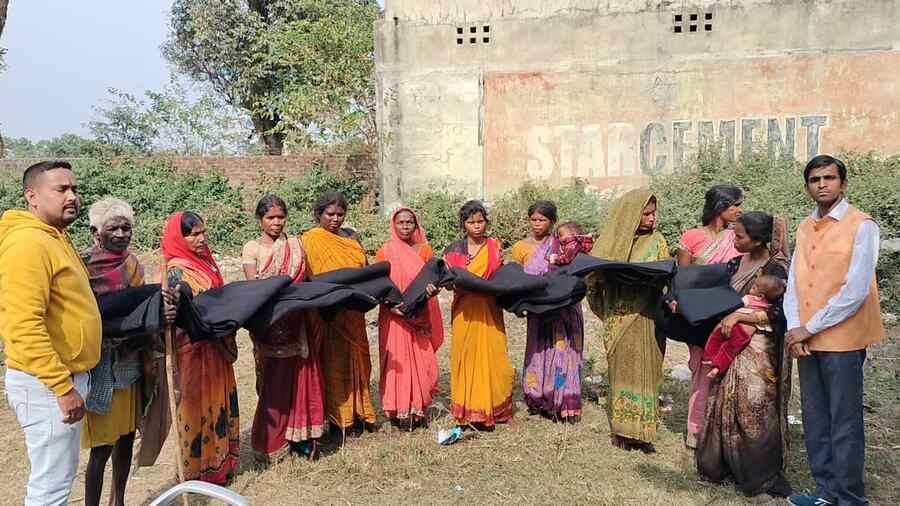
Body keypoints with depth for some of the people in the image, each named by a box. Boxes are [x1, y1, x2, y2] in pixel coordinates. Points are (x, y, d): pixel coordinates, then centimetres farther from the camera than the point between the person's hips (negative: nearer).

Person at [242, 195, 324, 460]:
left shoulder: (295, 244, 11)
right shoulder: (252, 248, 0)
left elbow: (305, 279, 11)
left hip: (297, 322, 3)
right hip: (270, 323, -3)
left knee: (300, 377, 5)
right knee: (274, 380, 1)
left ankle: (300, 436, 16)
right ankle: (271, 442, 12)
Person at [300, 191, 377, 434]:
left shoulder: (351, 236, 12)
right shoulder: (309, 240, -5)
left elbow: (364, 268, 15)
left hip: (354, 312, 5)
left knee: (357, 360, 11)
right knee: (334, 362, 1)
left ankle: (359, 412, 23)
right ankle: (340, 417, 12)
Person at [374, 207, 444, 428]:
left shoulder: (425, 250, 7)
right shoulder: (385, 252, 1)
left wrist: (432, 288, -16)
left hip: (420, 316, 2)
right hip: (395, 316, -2)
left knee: (422, 360, 3)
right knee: (398, 362, -2)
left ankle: (418, 407, 15)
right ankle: (399, 410, 5)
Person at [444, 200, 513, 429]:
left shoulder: (495, 246, 7)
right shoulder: (454, 250, 5)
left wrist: (502, 264, -9)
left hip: (489, 311, 0)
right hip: (465, 313, 0)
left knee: (491, 356, -1)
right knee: (466, 357, 0)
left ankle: (491, 408, 12)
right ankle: (468, 411, 9)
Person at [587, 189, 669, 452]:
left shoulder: (656, 240, 5)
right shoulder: (613, 240, 3)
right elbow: (592, 274, 4)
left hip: (646, 319, 1)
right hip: (619, 319, 0)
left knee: (645, 371, 3)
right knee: (621, 370, 4)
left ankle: (642, 431, 13)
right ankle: (622, 430, 15)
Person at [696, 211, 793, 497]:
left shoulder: (776, 269, -11)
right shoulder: (736, 264, 9)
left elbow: (776, 314, -14)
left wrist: (738, 315, -21)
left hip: (759, 350, -7)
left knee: (753, 408, -3)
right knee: (725, 403, 9)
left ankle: (759, 475, 11)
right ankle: (725, 464, 22)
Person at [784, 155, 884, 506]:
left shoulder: (861, 225, -7)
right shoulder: (804, 228, 12)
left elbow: (856, 290, -15)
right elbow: (793, 283, 8)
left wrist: (810, 327, -13)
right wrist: (794, 328, -6)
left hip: (842, 339, -6)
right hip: (806, 340, 6)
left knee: (844, 424, 1)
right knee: (815, 421, 13)